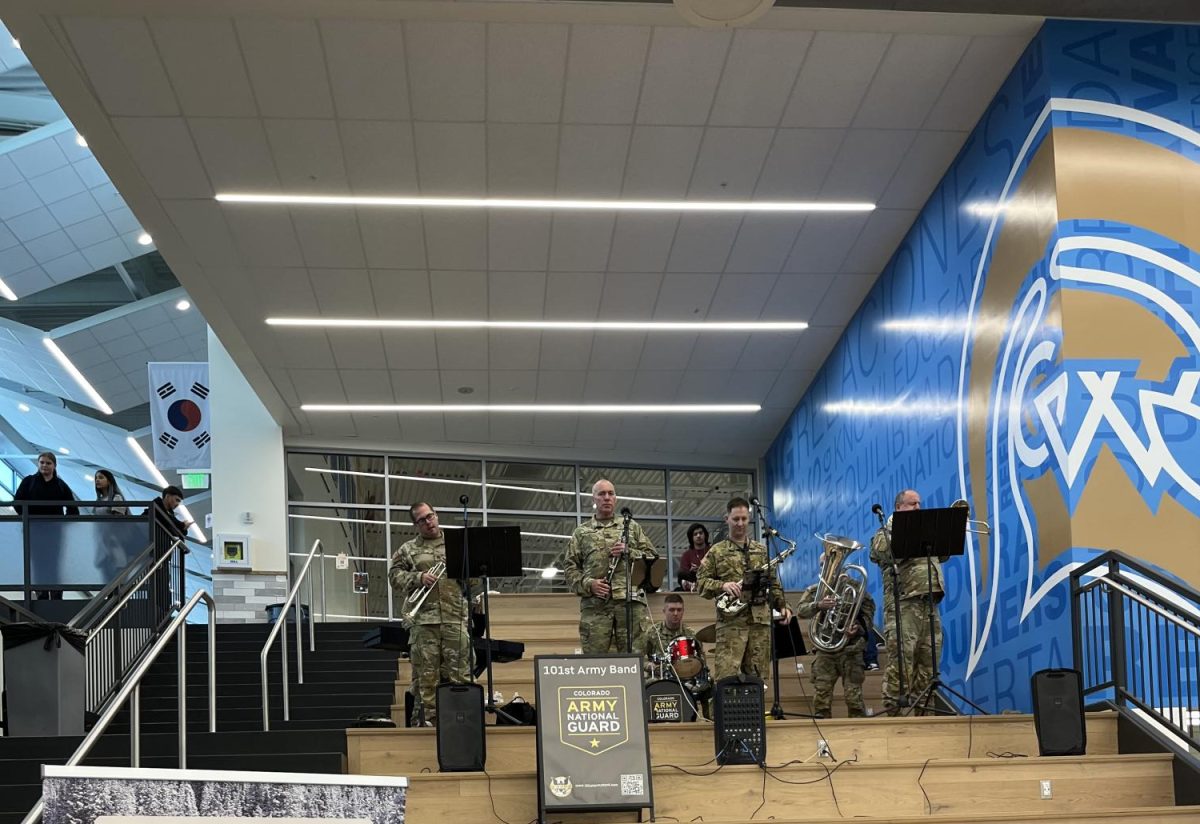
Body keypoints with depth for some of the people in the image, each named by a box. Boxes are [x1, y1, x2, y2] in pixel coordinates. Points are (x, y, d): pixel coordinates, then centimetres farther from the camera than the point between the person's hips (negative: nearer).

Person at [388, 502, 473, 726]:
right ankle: (425, 719, 0)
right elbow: (395, 575, 4)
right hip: (423, 618, -1)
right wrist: (418, 578, -10)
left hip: (456, 617, 1)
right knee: (425, 674, -3)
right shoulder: (408, 550, 14)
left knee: (459, 671, -3)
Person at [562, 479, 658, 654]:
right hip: (594, 604, 0)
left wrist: (629, 552, -3)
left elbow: (652, 557, 15)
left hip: (631, 600, 0)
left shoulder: (632, 526, 19)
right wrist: (588, 584, -8)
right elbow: (570, 568, 10)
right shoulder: (581, 533, 17)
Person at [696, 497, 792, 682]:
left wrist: (782, 605, 5)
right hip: (731, 622, -4)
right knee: (725, 677, -13)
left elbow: (773, 583, 20)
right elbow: (700, 583, 2)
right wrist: (722, 586, -15)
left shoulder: (762, 551, 18)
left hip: (760, 620, 4)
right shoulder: (716, 552, 7)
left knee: (757, 677, 4)